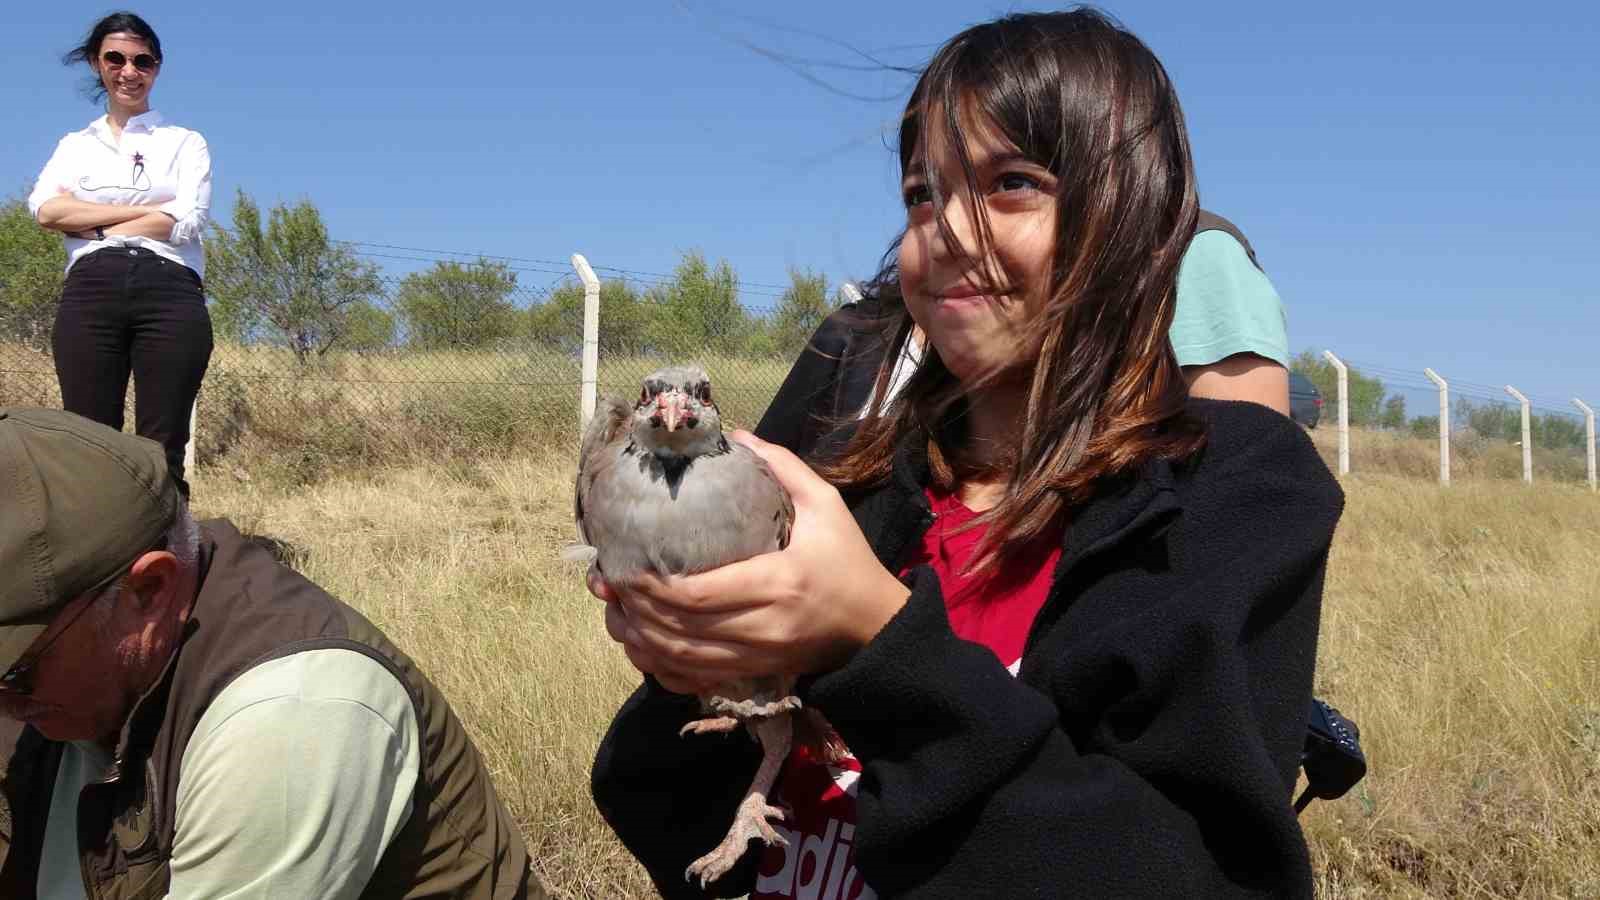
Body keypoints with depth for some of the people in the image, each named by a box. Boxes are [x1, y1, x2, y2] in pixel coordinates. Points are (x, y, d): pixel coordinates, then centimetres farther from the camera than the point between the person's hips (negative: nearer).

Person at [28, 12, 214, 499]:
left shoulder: (185, 142, 18)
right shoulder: (76, 145, 23)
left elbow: (186, 221, 0)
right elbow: (46, 209, 3)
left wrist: (93, 226, 3)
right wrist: (146, 209, -2)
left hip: (169, 292, -2)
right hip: (90, 290, 2)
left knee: (162, 452, -7)